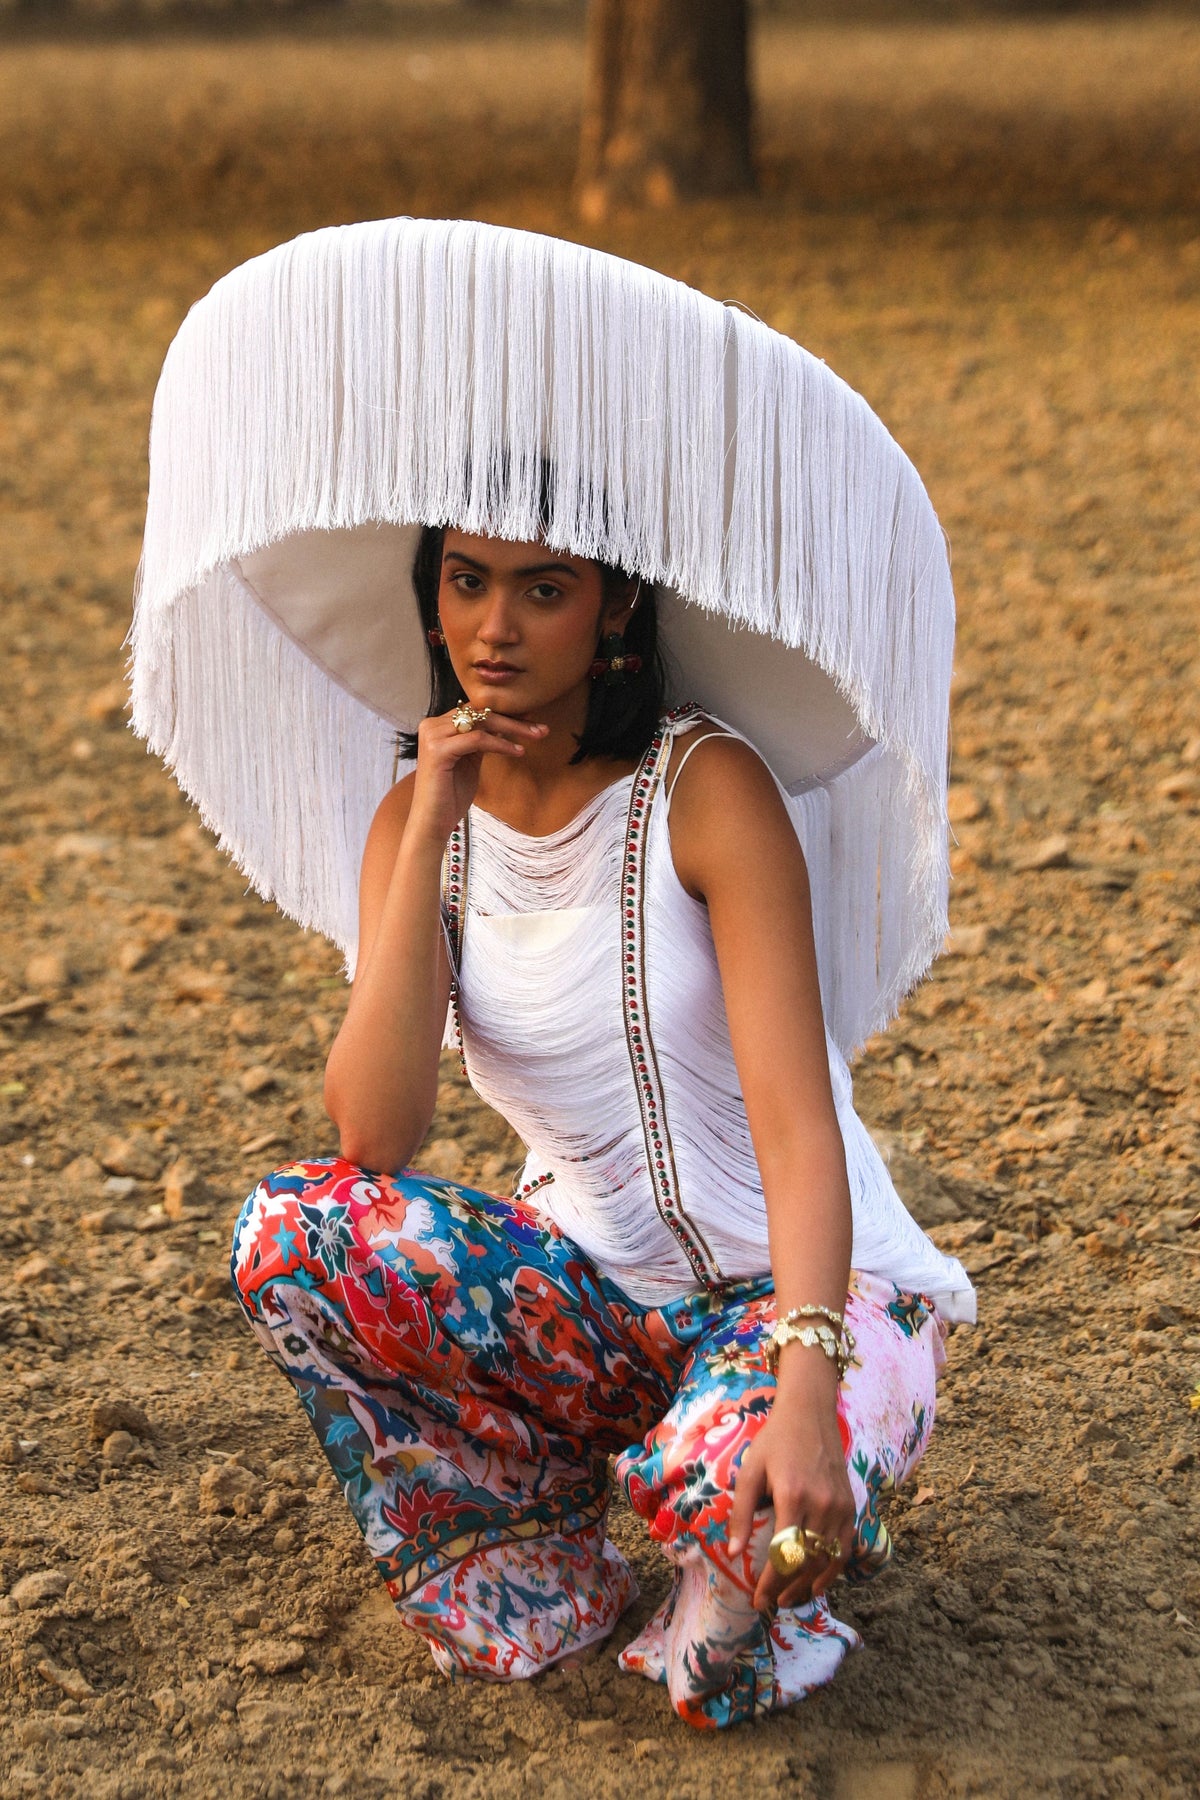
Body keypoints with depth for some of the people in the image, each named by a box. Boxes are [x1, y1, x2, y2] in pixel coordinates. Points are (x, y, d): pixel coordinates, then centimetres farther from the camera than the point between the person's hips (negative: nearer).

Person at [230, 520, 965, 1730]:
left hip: (804, 1283, -5)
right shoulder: (422, 820, -2)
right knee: (287, 1232, -19)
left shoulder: (705, 787, -16)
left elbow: (796, 1118, -25)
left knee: (720, 1519, -37)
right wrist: (431, 829, -21)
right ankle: (540, 1537, 3)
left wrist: (806, 1394, -39)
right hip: (590, 1295, 5)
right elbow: (372, 1140, -16)